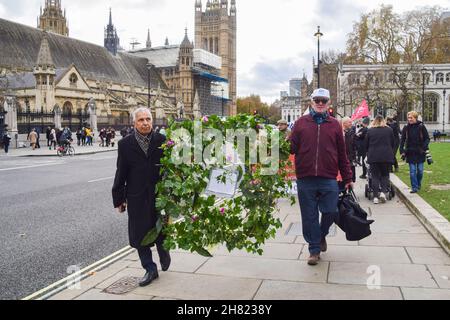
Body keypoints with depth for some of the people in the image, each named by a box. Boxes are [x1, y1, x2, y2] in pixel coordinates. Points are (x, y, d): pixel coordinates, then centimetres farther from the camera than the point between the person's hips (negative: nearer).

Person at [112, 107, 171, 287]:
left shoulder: (162, 141, -2)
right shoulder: (125, 144, 0)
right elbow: (121, 173, 2)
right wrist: (119, 198, 2)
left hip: (160, 195, -1)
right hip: (137, 198, 1)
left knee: (161, 231, 9)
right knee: (140, 234, 7)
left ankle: (163, 254, 42)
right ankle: (150, 269, 23)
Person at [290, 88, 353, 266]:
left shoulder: (335, 125, 9)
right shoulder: (301, 123, 8)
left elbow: (342, 154, 10)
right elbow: (292, 147, 4)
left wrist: (347, 179, 10)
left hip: (329, 180, 0)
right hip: (305, 180, 0)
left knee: (330, 212, 1)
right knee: (309, 217, 6)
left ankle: (321, 234, 32)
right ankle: (314, 249, 22)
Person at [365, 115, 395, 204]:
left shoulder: (370, 131, 3)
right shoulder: (389, 130, 6)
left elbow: (366, 145, 7)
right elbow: (393, 144, 12)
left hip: (373, 157, 0)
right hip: (387, 157, 1)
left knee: (375, 176, 4)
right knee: (385, 175, 13)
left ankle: (376, 196, 0)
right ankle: (383, 192, -5)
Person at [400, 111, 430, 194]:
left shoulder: (421, 126, -3)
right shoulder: (406, 128, 1)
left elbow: (427, 138, 0)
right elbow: (402, 140, 4)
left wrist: (424, 148, -15)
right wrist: (402, 151, -4)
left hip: (420, 153, -1)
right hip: (410, 153, 1)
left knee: (420, 170, 7)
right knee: (412, 171, -2)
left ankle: (419, 185, 26)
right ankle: (414, 187, 1)